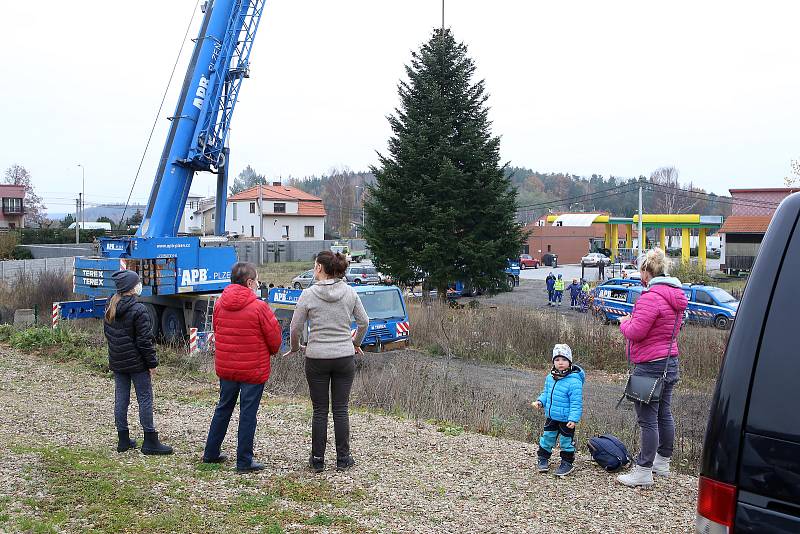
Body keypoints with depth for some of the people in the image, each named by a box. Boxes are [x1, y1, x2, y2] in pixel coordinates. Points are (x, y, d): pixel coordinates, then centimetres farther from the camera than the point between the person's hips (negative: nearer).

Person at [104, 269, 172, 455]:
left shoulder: (110, 307, 6)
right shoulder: (138, 310, -18)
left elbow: (107, 332, 15)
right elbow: (144, 340, -17)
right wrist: (152, 363, -9)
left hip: (116, 362, 7)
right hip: (137, 363, -7)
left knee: (120, 399, 11)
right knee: (145, 399, 0)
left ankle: (123, 440, 18)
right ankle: (150, 442, 3)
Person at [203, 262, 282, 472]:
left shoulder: (219, 303, 0)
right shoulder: (259, 307, -16)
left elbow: (216, 330, 11)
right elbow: (275, 337, -10)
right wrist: (271, 351, 12)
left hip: (225, 367, 5)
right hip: (253, 369, -5)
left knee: (223, 408, 20)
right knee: (248, 413, 3)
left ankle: (211, 453, 29)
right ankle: (244, 461, 10)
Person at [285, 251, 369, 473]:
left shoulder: (308, 294, -9)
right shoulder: (349, 292, -1)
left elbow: (295, 328, -5)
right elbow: (364, 322, 5)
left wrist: (295, 347, 15)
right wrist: (356, 343, 23)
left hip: (317, 359, -2)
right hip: (345, 357, 2)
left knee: (320, 410, 7)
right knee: (341, 409, 10)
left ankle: (317, 460, 14)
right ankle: (343, 458, 17)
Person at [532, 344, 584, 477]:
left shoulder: (574, 381, -23)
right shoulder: (550, 377, -1)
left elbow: (576, 402, -21)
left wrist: (573, 418, -25)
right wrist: (540, 401, -2)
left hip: (566, 418, -6)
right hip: (551, 416, 6)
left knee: (566, 440, 9)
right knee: (547, 437, 17)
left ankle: (567, 462, 25)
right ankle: (543, 458, 34)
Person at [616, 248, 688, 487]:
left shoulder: (651, 297, -21)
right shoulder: (675, 296, 11)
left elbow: (635, 332, -23)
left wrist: (624, 323, -2)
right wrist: (633, 320, 13)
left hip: (651, 366, -10)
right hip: (670, 362, 10)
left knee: (647, 419, -4)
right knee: (664, 413, 18)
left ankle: (643, 471, 2)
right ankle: (662, 462, 31)